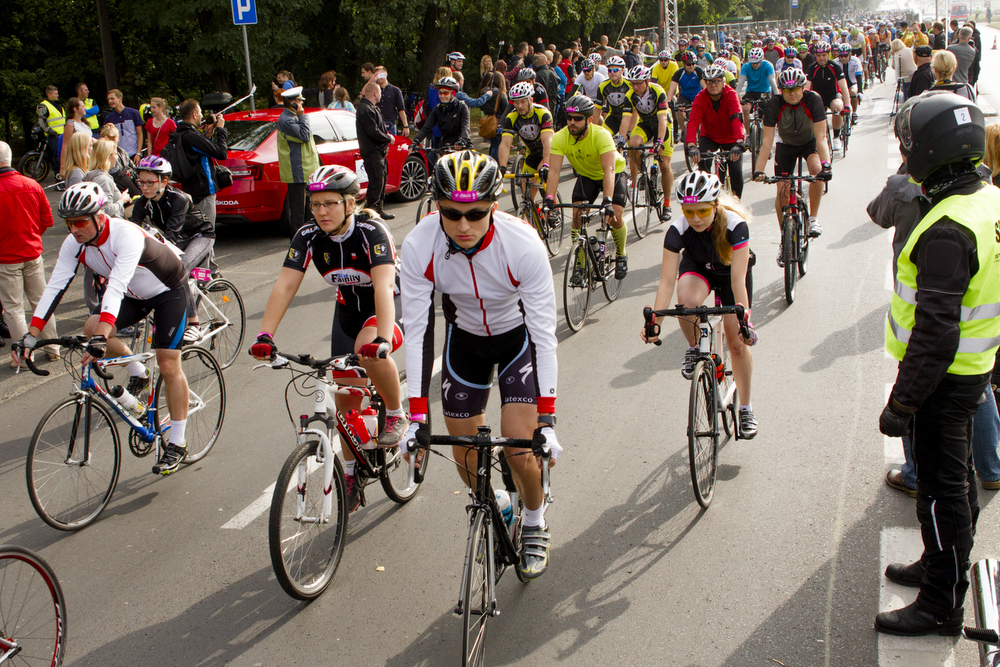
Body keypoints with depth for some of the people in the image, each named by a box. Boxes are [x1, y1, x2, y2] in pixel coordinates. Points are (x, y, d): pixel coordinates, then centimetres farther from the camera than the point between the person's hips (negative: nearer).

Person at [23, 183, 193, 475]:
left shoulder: (126, 235, -35)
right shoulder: (74, 243, -15)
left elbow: (117, 287, -46)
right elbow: (55, 286, -17)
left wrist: (101, 338, -55)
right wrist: (31, 334, -25)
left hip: (169, 290, -7)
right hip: (135, 294, 7)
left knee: (168, 365, -10)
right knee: (91, 327, -17)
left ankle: (177, 444, 1)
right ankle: (137, 374, 8)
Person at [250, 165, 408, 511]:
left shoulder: (372, 232, -29)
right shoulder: (308, 236, -15)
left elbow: (383, 286, -42)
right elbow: (284, 285, -23)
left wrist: (383, 338, -57)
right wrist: (265, 335, -36)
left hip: (388, 305, -5)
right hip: (348, 310, 5)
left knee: (368, 350, -37)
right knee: (346, 395, 4)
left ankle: (397, 414, -11)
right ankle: (351, 473, 24)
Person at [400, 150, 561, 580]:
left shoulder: (524, 246, -34)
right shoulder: (418, 247, -28)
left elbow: (544, 333, -30)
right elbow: (417, 329, -24)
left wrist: (547, 420, -33)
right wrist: (417, 415, -28)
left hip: (518, 336, -2)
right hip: (464, 338, 3)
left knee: (520, 450, -12)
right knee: (465, 456, 4)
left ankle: (535, 524, 19)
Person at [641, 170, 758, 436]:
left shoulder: (735, 225, -35)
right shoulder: (678, 230, -31)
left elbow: (738, 280, -38)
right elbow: (667, 281, -33)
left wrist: (743, 318, -49)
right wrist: (655, 322, -43)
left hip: (731, 269, -1)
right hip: (697, 267, 1)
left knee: (737, 341, -2)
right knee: (687, 299, -36)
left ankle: (746, 408, 18)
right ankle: (694, 348, -5)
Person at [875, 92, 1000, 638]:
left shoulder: (947, 231, -28)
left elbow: (935, 331, -29)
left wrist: (902, 402, -23)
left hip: (945, 379, -10)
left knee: (940, 489, 3)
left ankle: (942, 604, 17)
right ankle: (942, 566, 41)